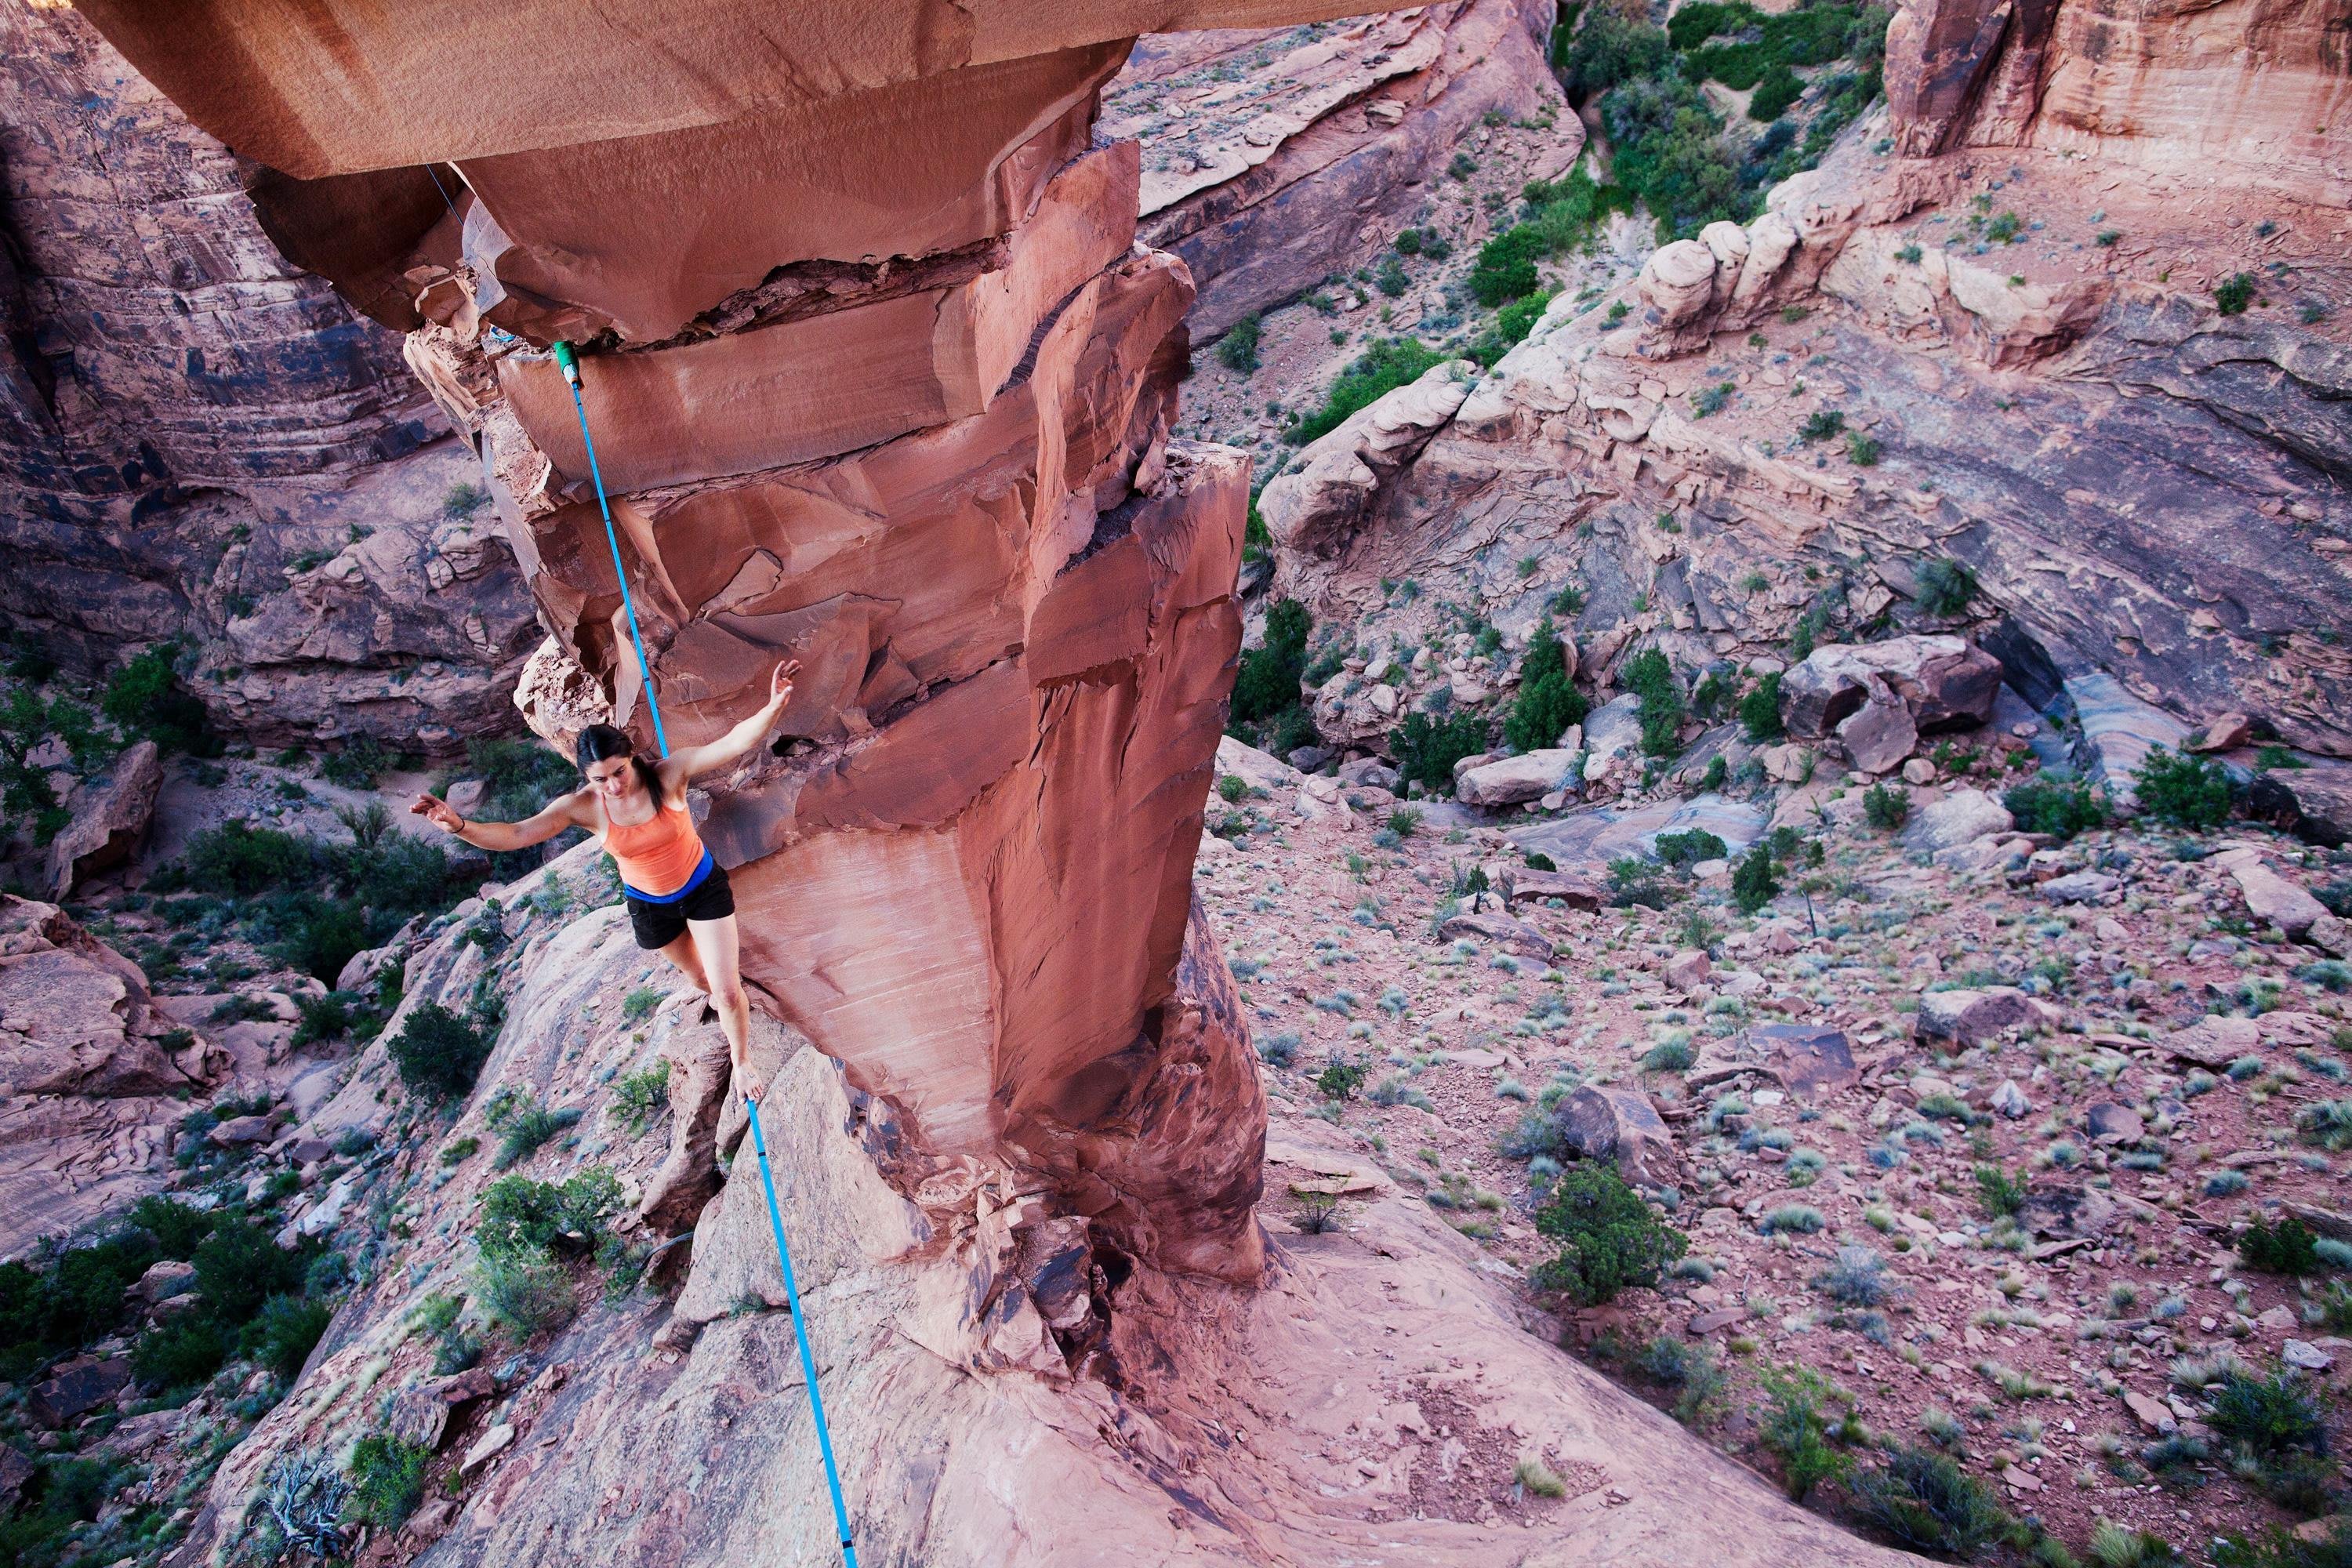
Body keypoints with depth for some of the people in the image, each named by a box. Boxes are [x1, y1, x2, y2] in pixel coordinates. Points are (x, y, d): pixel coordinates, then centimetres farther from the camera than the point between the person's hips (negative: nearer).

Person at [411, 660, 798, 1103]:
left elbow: (734, 742, -42)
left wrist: (775, 704, -59)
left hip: (704, 887, -2)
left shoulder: (668, 773, -29)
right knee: (697, 974, 27)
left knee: (727, 991, -1)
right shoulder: (584, 807, -23)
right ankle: (720, 990, 64)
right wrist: (461, 826, -45)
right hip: (649, 906, 2)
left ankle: (741, 1062, 28)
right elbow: (514, 835, -25)